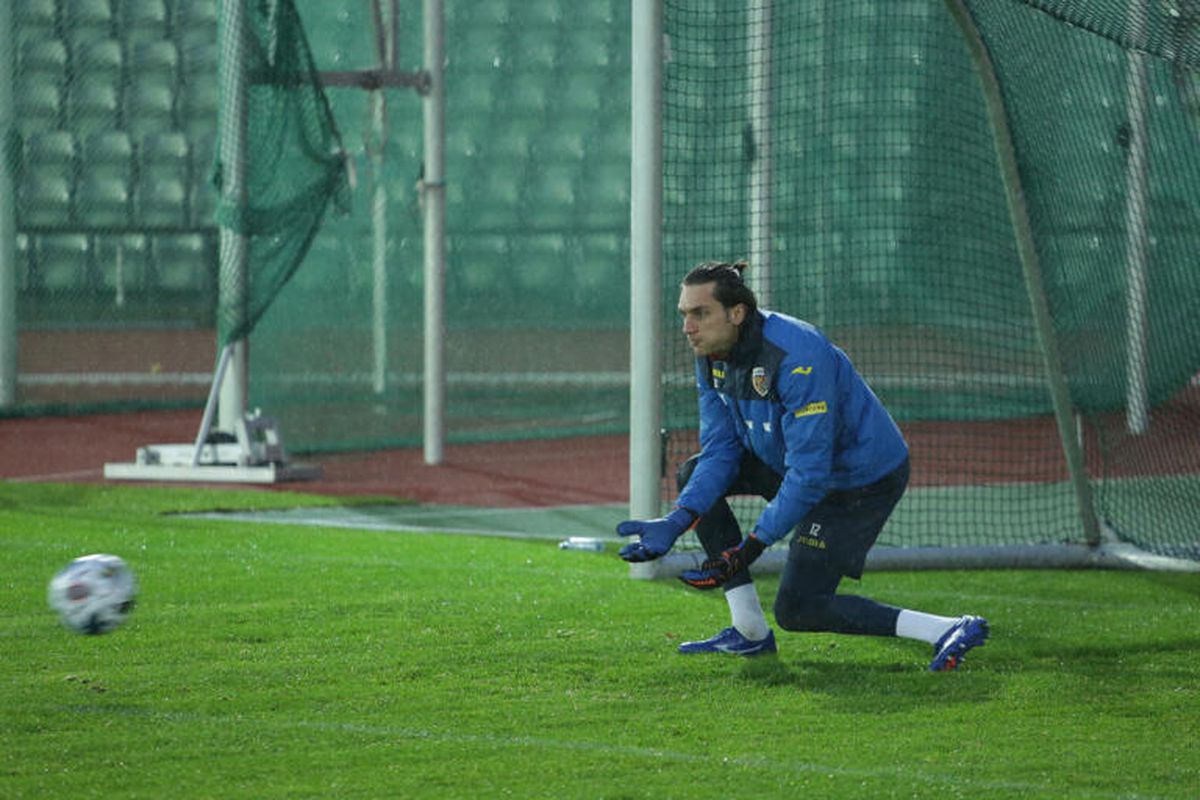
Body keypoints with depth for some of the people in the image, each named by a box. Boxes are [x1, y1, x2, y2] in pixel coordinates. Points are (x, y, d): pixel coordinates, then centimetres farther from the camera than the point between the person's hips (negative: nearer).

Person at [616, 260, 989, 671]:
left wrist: (750, 548, -31)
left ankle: (947, 630, -12)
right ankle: (750, 632, 6)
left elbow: (809, 474, -32)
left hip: (862, 479, -9)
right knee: (695, 473, 4)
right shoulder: (712, 356, -5)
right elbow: (720, 449, -3)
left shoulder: (795, 358, -33)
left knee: (795, 609, -9)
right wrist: (677, 521, -18)